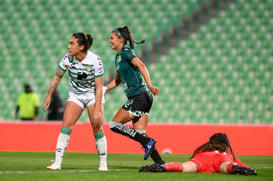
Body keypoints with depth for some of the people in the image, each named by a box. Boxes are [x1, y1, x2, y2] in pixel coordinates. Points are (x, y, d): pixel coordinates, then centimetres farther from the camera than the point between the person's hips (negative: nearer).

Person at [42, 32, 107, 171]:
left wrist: (97, 111, -24)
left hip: (93, 95, -3)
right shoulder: (67, 59, -14)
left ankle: (103, 163, 3)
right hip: (75, 95, 3)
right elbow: (57, 78, 1)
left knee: (98, 129, -10)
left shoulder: (95, 60, -24)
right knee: (66, 126, -10)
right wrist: (48, 96, -3)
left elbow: (99, 88, -21)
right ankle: (57, 162, -10)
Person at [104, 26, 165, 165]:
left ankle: (148, 142, -12)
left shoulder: (126, 51, -8)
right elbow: (117, 80, 33)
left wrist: (149, 85, -36)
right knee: (139, 134, 3)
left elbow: (141, 65, -24)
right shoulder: (118, 57, 20)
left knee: (114, 125, -8)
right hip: (136, 98, 9)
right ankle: (161, 163, -2)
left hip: (140, 97, -9)